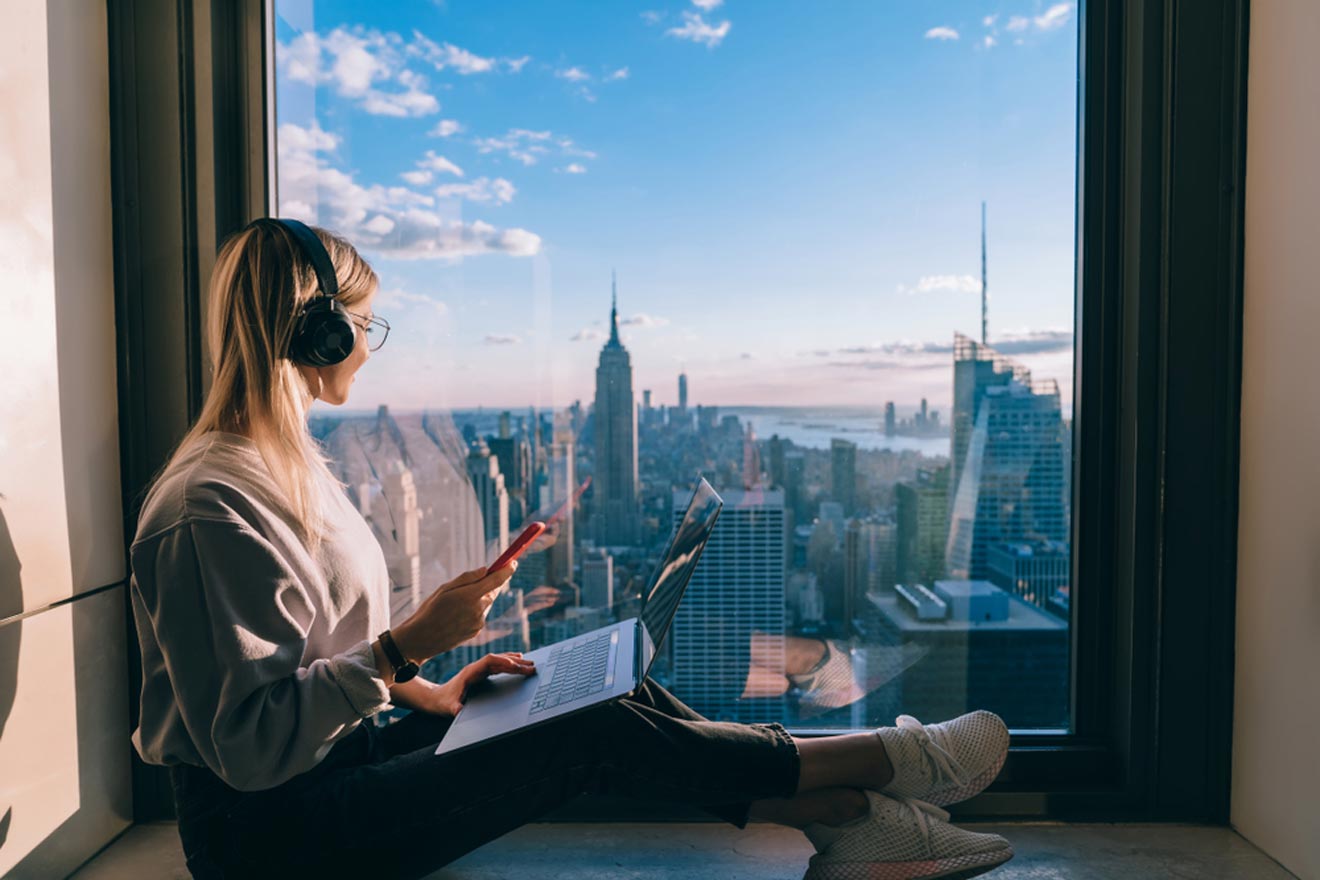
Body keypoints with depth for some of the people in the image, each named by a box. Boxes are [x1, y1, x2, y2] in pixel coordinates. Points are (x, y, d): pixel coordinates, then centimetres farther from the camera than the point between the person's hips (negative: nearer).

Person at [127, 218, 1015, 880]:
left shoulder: (289, 465, 8)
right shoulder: (211, 508, -23)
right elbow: (248, 744, -26)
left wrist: (429, 695, 5)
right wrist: (405, 646, -28)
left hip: (335, 759, 9)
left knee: (615, 693, -5)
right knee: (601, 735, -18)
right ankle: (884, 762, -1)